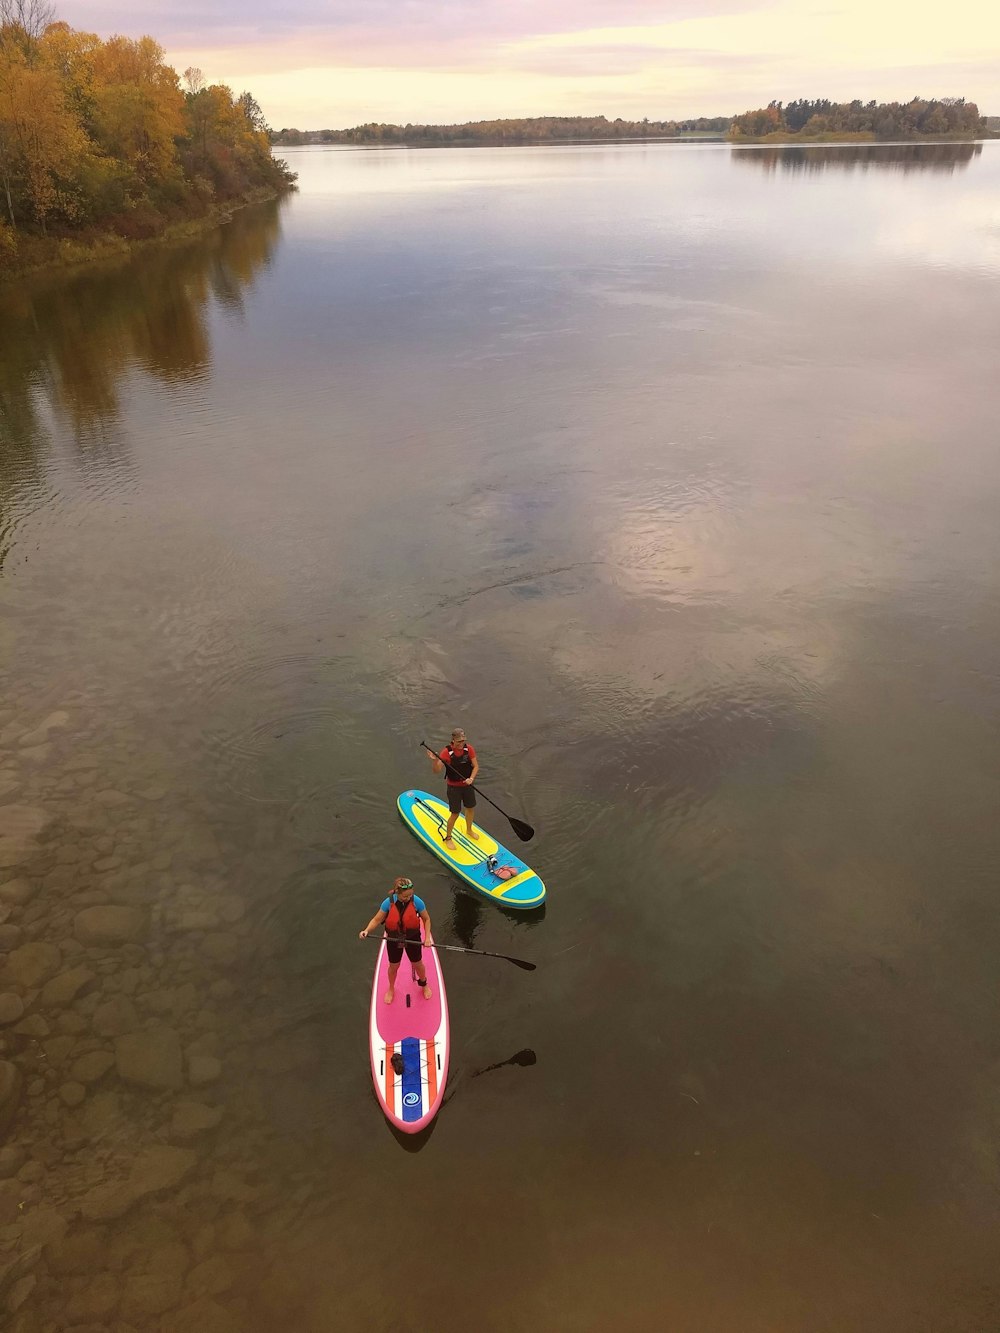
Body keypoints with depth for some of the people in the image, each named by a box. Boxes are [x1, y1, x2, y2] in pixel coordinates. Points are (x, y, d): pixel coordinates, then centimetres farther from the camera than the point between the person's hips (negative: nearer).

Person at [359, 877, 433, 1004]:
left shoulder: (417, 902, -24)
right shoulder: (388, 902, -23)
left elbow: (426, 919, -9)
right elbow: (377, 920, -13)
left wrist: (427, 937, -18)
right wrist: (366, 930, -30)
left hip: (413, 939, 0)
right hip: (394, 940, 0)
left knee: (417, 964, 22)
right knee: (393, 966, 21)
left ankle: (424, 984, 54)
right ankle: (391, 989, 52)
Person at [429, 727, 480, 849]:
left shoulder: (469, 749, -10)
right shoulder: (447, 752, -22)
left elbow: (476, 766, -5)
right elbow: (437, 770, -26)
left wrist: (471, 778, -21)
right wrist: (434, 760, -46)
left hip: (468, 785, 5)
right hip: (454, 787, -4)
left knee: (470, 808, 21)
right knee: (455, 814, 1)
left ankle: (469, 830, 48)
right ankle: (448, 838, 22)